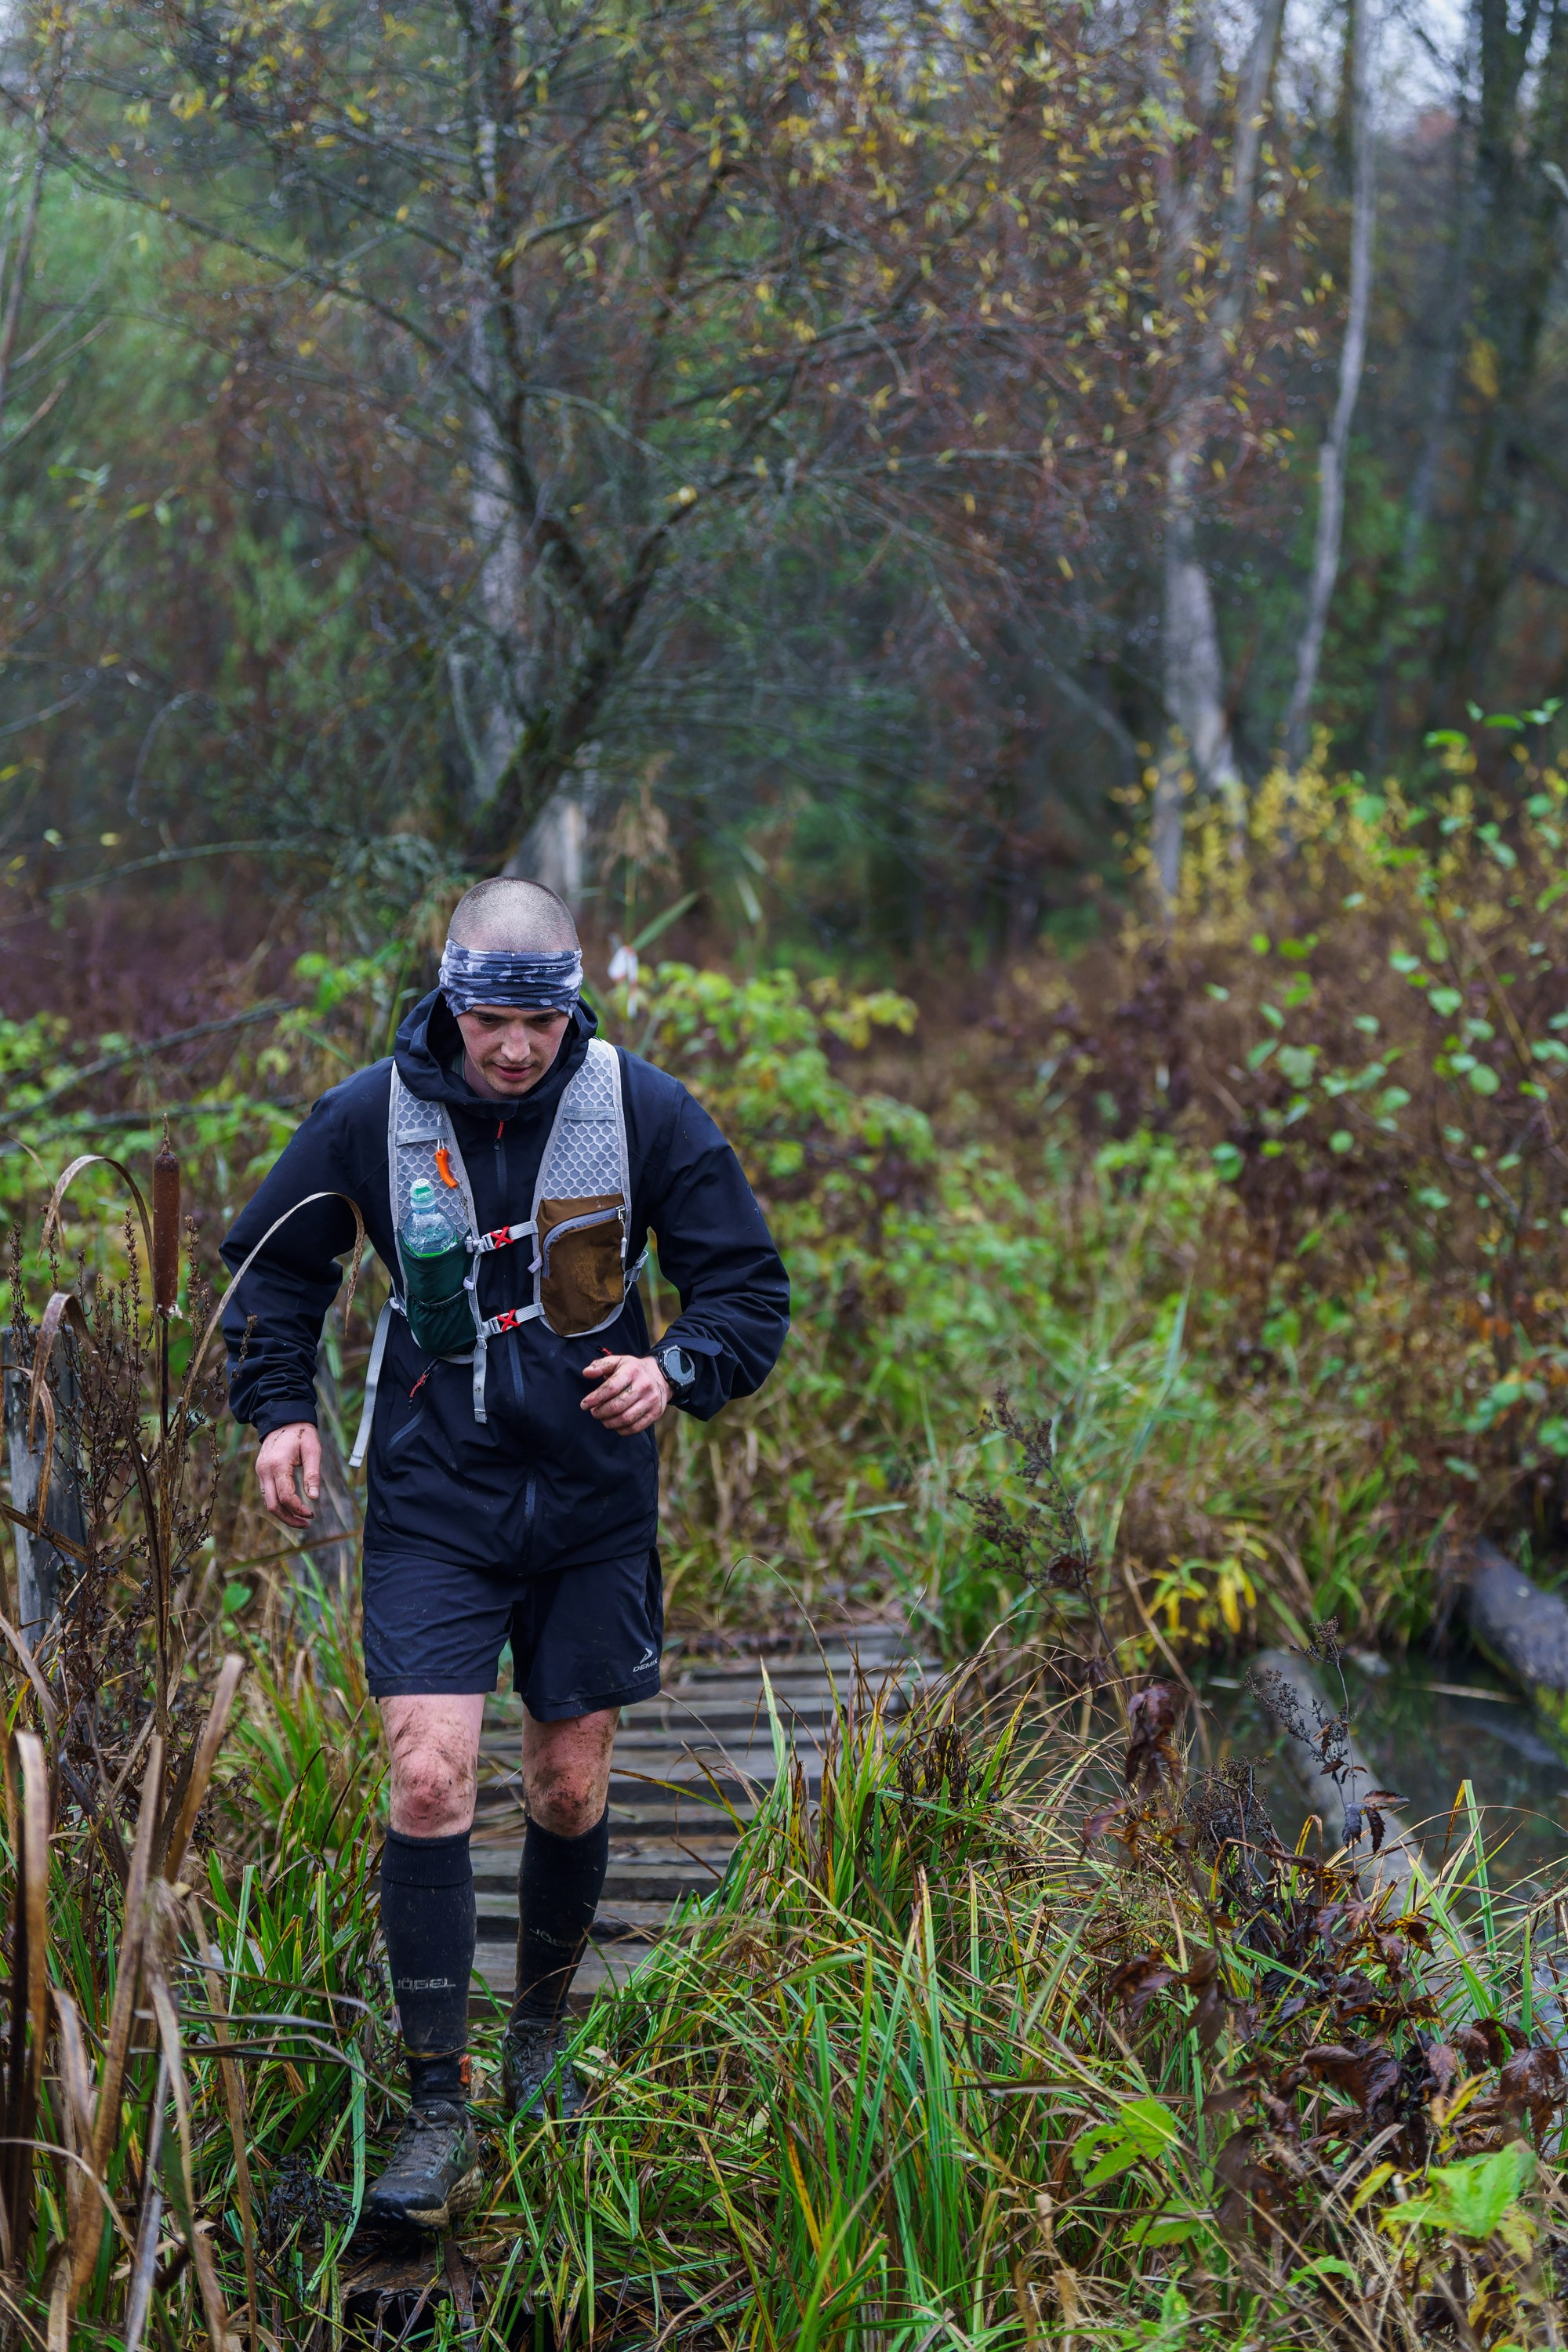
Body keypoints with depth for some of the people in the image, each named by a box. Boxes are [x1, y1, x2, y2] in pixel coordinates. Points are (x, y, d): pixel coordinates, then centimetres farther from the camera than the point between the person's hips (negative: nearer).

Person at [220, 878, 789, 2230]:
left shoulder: (641, 1110, -7)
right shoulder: (372, 1117, -7)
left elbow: (752, 1286, -2)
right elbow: (274, 1267, 10)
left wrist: (677, 1370, -22)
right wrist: (280, 1410, -4)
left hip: (595, 1504, 1)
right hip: (434, 1502, -1)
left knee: (572, 1790, 10)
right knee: (430, 1782, -13)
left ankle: (541, 2030, 36)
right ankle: (438, 2111, -5)